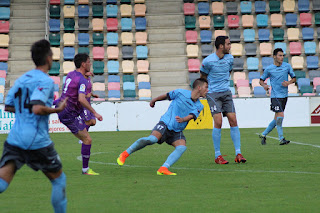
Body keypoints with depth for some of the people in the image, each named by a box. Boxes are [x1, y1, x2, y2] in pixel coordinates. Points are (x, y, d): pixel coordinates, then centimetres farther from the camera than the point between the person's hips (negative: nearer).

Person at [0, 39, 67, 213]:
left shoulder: (21, 79, 13)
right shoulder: (46, 81, -9)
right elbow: (37, 108, -22)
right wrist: (58, 109, -8)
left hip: (14, 139, 6)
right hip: (37, 142, -6)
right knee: (59, 180, 15)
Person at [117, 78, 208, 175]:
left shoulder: (199, 107, 4)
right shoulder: (181, 93, -7)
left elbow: (191, 116, -14)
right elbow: (166, 96, 10)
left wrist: (183, 119, -36)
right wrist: (154, 100, 25)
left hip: (177, 131, 5)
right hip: (166, 123, -5)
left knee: (182, 147, -22)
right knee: (152, 139, -27)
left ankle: (163, 169, -29)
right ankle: (125, 154, -12)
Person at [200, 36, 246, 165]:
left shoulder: (230, 58, 5)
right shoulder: (208, 61, -11)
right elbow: (203, 75, 6)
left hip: (226, 93, 5)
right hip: (213, 94, -5)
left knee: (233, 121, -4)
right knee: (218, 122, -14)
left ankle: (238, 154, -2)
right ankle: (217, 156, -7)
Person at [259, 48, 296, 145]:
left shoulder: (287, 66, 6)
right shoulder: (269, 69, -1)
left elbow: (294, 78, 13)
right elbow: (261, 80, 9)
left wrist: (289, 82, -8)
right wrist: (264, 85, -12)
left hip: (284, 95, 4)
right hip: (275, 96, -4)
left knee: (277, 119, 7)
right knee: (280, 115, -17)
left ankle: (263, 135, 21)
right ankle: (281, 139, -9)